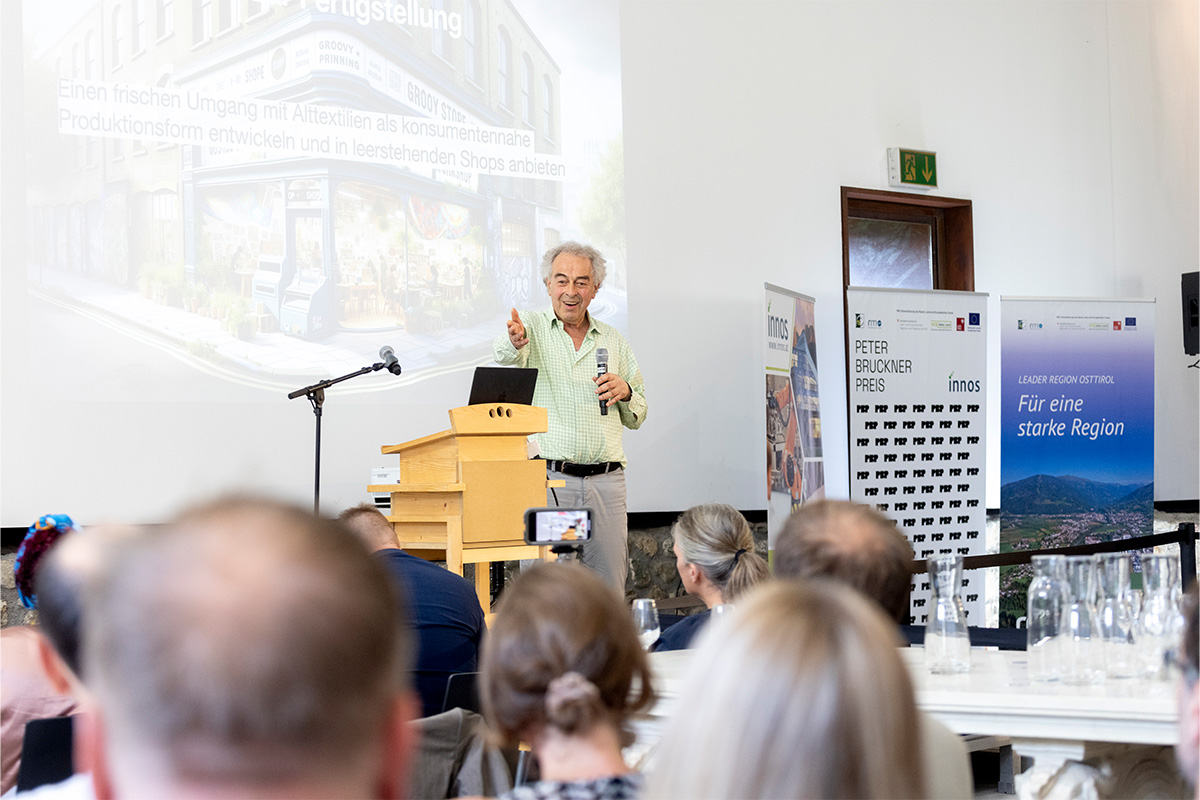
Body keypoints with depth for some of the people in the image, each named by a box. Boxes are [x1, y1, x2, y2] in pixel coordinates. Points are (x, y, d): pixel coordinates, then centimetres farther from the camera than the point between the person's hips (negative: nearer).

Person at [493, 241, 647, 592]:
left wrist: (625, 391, 0)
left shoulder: (614, 341, 16)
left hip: (606, 481, 3)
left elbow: (637, 417, 22)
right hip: (546, 479, -3)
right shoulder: (531, 326, 6)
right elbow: (506, 355, -19)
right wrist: (516, 341, -42)